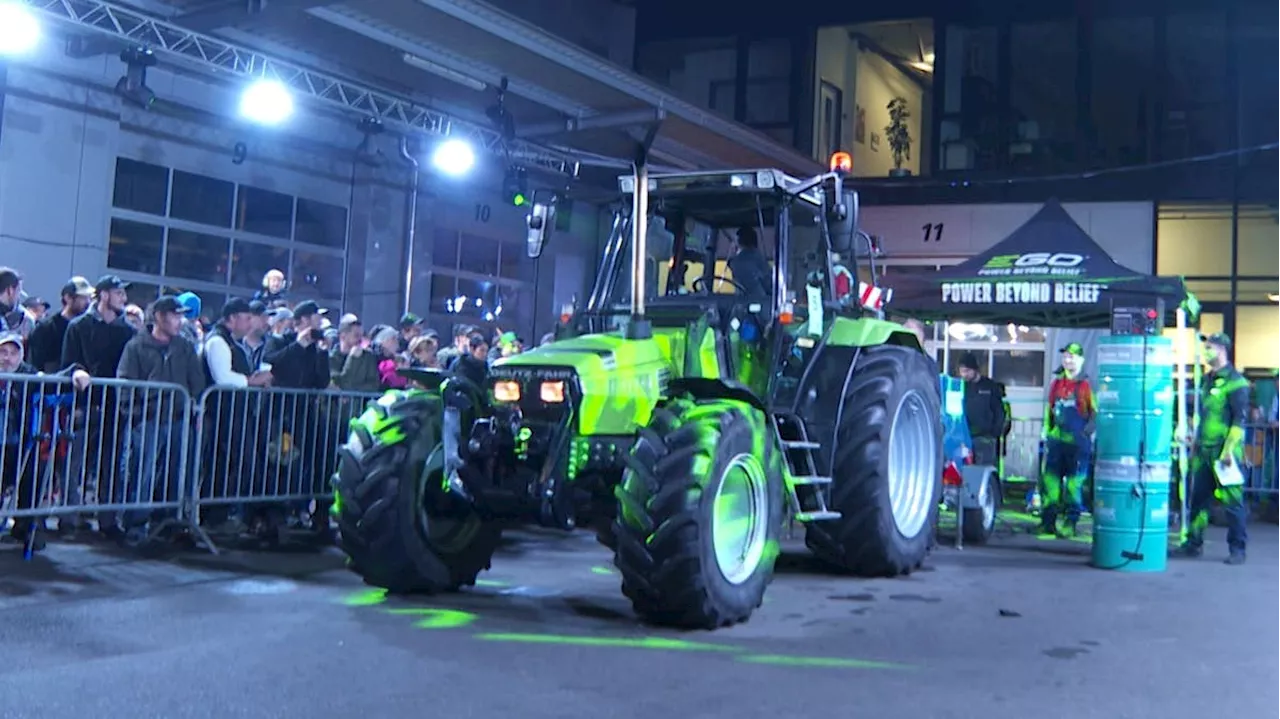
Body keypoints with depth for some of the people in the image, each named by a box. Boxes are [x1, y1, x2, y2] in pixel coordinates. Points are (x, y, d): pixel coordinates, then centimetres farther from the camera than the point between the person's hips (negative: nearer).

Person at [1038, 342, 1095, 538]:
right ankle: (1047, 522, 11)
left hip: (1078, 442, -5)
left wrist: (1086, 432, -12)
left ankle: (1070, 524, 6)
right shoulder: (1056, 384, 13)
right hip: (1057, 439, 5)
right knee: (1050, 481, 4)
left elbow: (1095, 413, -5)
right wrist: (1047, 434, 17)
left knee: (1074, 484, -1)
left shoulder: (1086, 385, -5)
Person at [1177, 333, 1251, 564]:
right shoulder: (1207, 380, 16)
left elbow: (1240, 419, -13)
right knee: (1197, 498, 10)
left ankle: (1237, 548, 6)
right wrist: (1195, 445, 22)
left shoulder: (1235, 382, -9)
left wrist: (1229, 450, -18)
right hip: (1204, 452, 8)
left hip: (1225, 452, -8)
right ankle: (1194, 543, 19)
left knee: (1233, 501, -1)